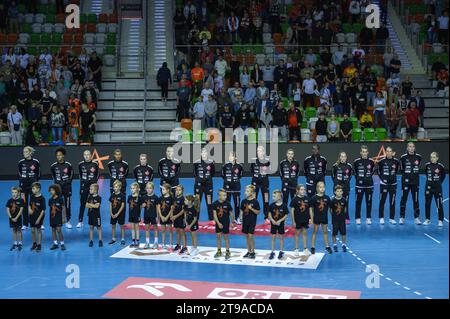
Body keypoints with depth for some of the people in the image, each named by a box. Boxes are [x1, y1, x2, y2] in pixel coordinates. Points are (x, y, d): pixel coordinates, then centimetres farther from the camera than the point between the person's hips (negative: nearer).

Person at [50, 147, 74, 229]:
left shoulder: (68, 165, -5)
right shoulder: (53, 166, -2)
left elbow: (71, 175, 8)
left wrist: (67, 182, 1)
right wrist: (57, 182, 7)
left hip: (67, 186, -1)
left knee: (67, 204, 3)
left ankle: (68, 221, 11)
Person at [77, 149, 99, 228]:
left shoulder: (95, 164, -4)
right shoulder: (81, 164, 0)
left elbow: (98, 174, 8)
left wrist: (95, 181, 1)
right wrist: (82, 180, 8)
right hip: (84, 185, 1)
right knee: (82, 203, 4)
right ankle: (80, 221, 9)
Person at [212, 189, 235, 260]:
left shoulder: (227, 203, -11)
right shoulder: (215, 204, -9)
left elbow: (231, 213, -2)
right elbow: (214, 214, -8)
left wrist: (233, 222, 4)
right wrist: (218, 223, -14)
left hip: (226, 223, -2)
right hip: (218, 223, 2)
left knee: (225, 237, 4)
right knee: (218, 236, 10)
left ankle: (227, 252, 14)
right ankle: (219, 251, 23)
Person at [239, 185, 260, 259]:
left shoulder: (255, 201, -9)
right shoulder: (244, 201, 4)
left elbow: (258, 212, -7)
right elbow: (241, 211, 11)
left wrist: (251, 209, -21)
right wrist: (241, 217, 1)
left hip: (252, 221, -5)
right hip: (245, 221, 5)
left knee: (250, 236, -8)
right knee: (247, 236, 11)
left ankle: (252, 252, 2)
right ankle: (248, 251, 20)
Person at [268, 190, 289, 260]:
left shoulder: (284, 205, -11)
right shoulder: (272, 205, -4)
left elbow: (286, 215, -7)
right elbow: (269, 214, 2)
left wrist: (280, 221, -17)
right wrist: (272, 220, -14)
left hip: (281, 224, -2)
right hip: (273, 223, 2)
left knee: (281, 238, 9)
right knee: (273, 238, 6)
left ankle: (281, 252, 21)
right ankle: (272, 252, 14)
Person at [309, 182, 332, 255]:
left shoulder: (327, 198, -2)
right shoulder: (314, 198, -11)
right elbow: (311, 209, -8)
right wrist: (311, 219, -9)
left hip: (324, 217, 3)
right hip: (316, 217, -3)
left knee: (325, 232, 13)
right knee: (315, 232, 5)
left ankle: (327, 246, 22)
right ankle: (312, 247, 12)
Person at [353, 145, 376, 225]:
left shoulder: (371, 161, -2)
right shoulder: (357, 161, -5)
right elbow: (354, 171, 12)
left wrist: (369, 176, 9)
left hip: (369, 185, 1)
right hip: (359, 185, -1)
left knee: (369, 202, 6)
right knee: (358, 201, 1)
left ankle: (368, 218, 15)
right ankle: (358, 218, 9)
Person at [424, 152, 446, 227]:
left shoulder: (440, 166, -9)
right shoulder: (427, 165, -3)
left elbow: (443, 176, 7)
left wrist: (439, 182, 10)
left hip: (437, 188, -3)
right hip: (428, 187, 3)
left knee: (439, 204, -1)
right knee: (427, 204, 7)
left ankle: (440, 220, 7)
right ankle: (427, 219, 19)